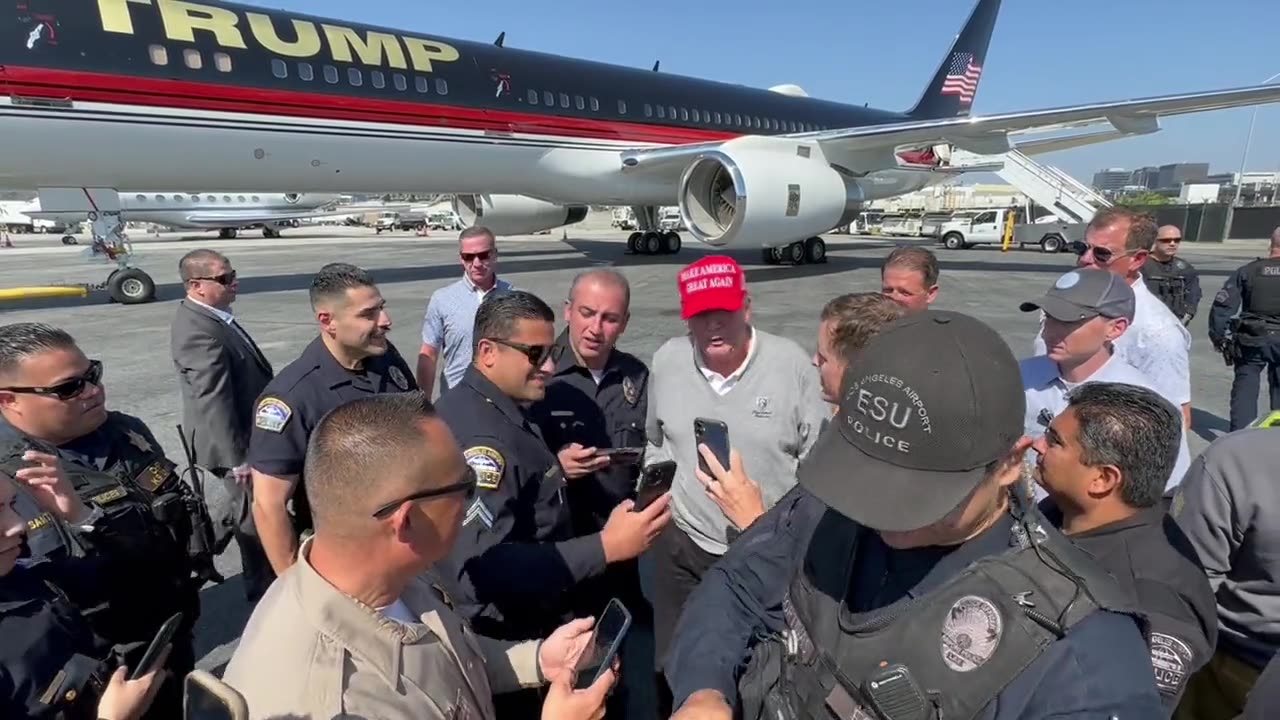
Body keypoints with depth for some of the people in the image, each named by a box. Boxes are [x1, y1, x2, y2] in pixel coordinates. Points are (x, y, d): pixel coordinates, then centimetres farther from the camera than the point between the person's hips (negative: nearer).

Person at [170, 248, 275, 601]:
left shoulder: (210, 318, 7)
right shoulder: (199, 331, -26)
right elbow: (214, 401, -27)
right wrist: (238, 456, -23)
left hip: (245, 434, 10)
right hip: (234, 440, -9)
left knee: (246, 507, 26)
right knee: (256, 515, 5)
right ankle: (264, 588, 21)